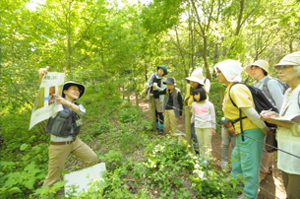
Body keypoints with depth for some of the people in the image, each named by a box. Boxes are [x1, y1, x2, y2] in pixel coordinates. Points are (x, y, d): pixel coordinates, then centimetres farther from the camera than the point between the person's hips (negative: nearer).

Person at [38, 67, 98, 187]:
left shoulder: (77, 106, 3)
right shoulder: (56, 101, -7)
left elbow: (82, 112, -19)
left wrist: (66, 103, -34)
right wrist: (42, 75, -39)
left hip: (75, 141, 5)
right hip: (59, 145, -5)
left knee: (93, 159, 8)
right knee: (53, 178, 7)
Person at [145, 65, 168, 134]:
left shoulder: (164, 80, -8)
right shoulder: (153, 75, 0)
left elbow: (163, 90, -11)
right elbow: (148, 83, 7)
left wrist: (156, 87, -27)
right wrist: (147, 85, -17)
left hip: (159, 98, -3)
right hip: (151, 97, 4)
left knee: (160, 113, 0)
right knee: (154, 112, 13)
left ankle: (161, 128, 14)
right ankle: (157, 126, 30)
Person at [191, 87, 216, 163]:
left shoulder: (209, 105, -6)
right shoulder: (194, 104, 4)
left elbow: (213, 117, -1)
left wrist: (213, 128, 1)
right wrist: (191, 122, 20)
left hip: (207, 127, -3)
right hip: (198, 126, 3)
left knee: (207, 143, 5)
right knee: (200, 143, 12)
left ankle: (207, 158, 17)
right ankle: (202, 156, 25)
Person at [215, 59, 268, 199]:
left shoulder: (236, 89, -22)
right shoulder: (231, 89, 9)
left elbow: (251, 112, -23)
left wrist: (265, 130, -13)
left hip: (250, 132, -11)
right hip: (243, 132, 11)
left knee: (249, 165, 6)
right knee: (237, 157, 26)